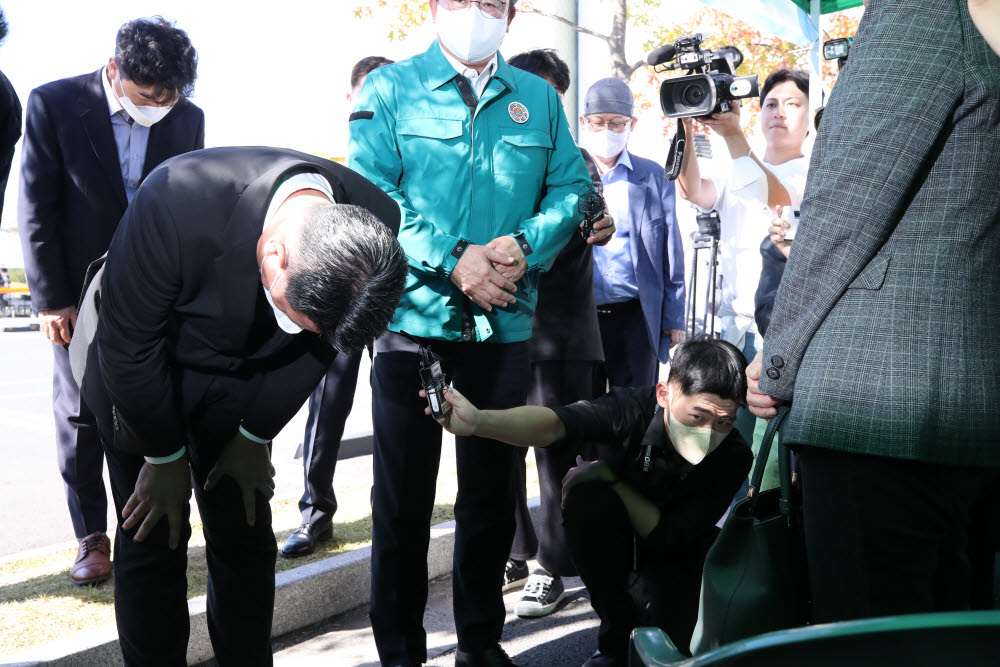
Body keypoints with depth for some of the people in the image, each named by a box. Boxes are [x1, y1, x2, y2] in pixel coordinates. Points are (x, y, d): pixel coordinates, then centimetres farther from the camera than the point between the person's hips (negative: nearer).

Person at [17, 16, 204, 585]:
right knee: (81, 418, 6)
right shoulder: (54, 105, -8)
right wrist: (51, 298, -8)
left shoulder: (188, 118, -1)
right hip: (81, 297, -1)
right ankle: (92, 537, 19)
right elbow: (37, 209, -7)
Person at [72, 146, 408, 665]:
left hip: (239, 382, 3)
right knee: (152, 539, -1)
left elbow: (316, 345, -8)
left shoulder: (377, 223, -26)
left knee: (246, 541, 4)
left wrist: (256, 437, -3)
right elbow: (128, 342, -23)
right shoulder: (179, 199, -38)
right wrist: (165, 457, -13)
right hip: (139, 368, -3)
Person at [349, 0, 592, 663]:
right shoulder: (390, 88, 2)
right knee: (404, 492, 4)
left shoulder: (538, 98, 12)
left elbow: (571, 185, 7)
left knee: (492, 488, 12)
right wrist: (455, 260, -18)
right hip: (414, 315, -3)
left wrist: (526, 244, -13)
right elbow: (372, 191, -8)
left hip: (506, 322, 3)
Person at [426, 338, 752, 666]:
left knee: (681, 630, -29)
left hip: (677, 553, -1)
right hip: (614, 542, 1)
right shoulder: (636, 407, -29)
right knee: (588, 498, -32)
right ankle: (616, 633, -12)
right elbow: (556, 423, -47)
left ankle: (642, 599, 9)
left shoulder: (734, 458, -26)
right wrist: (479, 421, -64)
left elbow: (668, 537, -25)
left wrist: (611, 477, -29)